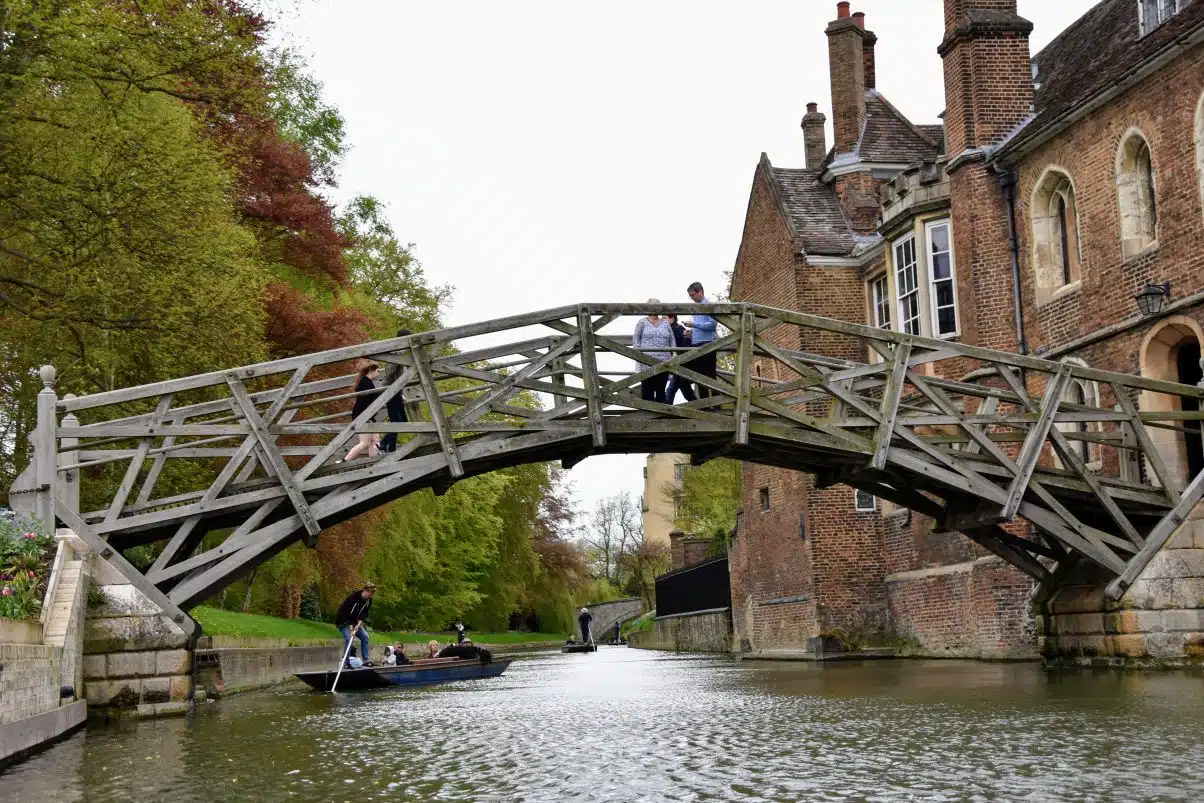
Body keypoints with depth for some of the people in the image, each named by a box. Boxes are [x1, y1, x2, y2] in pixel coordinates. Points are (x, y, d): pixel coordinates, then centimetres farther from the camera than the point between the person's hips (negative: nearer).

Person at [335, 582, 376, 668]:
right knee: (348, 639, -22)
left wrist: (358, 625, -25)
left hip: (354, 621, 7)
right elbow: (347, 613, -28)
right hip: (343, 621, -7)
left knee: (365, 636, -5)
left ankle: (366, 661, -1)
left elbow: (364, 615, -8)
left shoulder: (368, 601, -7)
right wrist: (351, 628, -31)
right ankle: (346, 663, -14)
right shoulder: (353, 597, -28)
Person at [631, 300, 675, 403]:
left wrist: (673, 353, 5)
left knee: (661, 388, 5)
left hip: (663, 362, 3)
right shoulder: (642, 322, 6)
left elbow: (672, 340, 15)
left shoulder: (665, 323, 15)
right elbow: (636, 338, 1)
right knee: (647, 388, -4)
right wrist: (638, 352, -9)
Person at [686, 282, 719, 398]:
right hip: (697, 344, 9)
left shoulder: (709, 305, -7)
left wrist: (694, 324, -18)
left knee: (710, 375, -8)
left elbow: (712, 324, -17)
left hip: (707, 344, -9)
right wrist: (691, 331, 8)